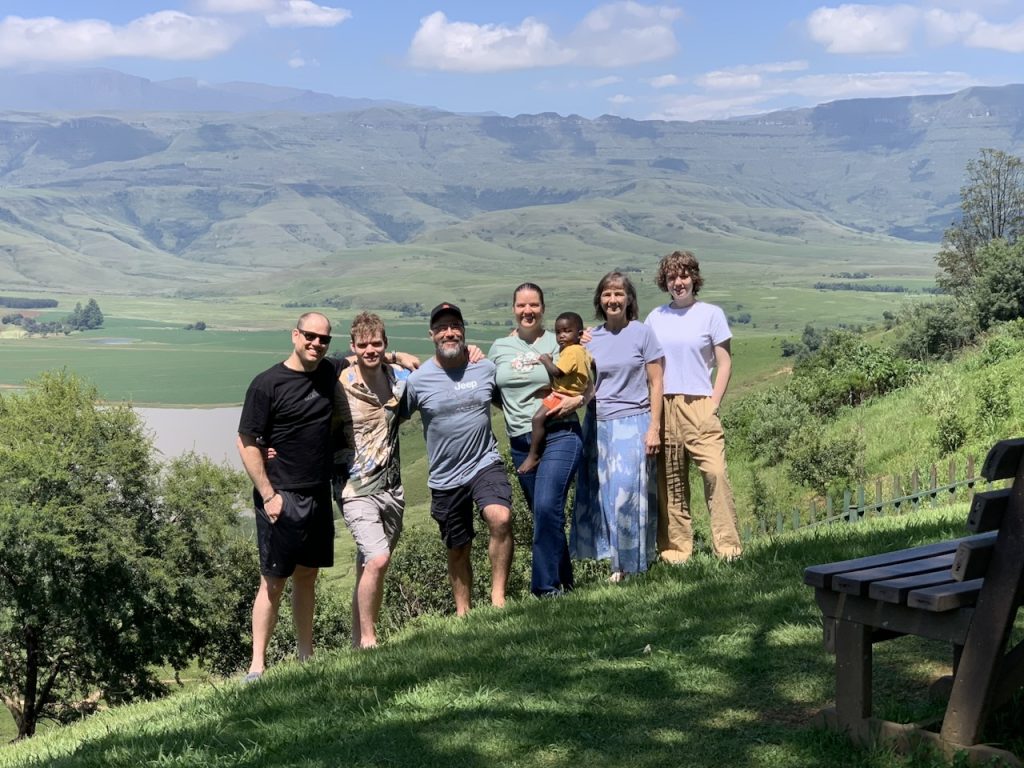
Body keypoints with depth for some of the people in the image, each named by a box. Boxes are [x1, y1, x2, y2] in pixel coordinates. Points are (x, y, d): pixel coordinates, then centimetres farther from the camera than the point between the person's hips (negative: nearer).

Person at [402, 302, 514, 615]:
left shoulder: (486, 368, 0)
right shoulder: (417, 380, -7)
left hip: (485, 463, 0)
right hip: (445, 477, 0)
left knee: (501, 518, -29)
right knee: (458, 550, 13)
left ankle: (498, 597, -18)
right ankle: (463, 613, 31)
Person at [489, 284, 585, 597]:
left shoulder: (559, 343, 1)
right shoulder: (499, 348, 11)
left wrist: (577, 400, -15)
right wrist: (513, 411, 4)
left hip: (560, 435, -5)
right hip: (520, 442, 5)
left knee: (547, 507, -20)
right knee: (544, 515, 11)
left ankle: (547, 587, -14)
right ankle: (564, 580, 23)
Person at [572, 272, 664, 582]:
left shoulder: (642, 333, -1)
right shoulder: (590, 338, 9)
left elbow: (655, 384, -1)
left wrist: (654, 428, -7)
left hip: (632, 424, -4)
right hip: (597, 425, 4)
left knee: (627, 492, -9)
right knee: (596, 493, 2)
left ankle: (631, 561, 4)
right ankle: (615, 559, 13)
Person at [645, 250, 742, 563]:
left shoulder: (711, 314, 4)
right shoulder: (655, 318, 12)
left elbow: (724, 364, 3)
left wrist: (712, 404, -5)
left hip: (699, 405, -3)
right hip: (663, 407, 3)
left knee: (715, 472, -14)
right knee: (670, 480, 3)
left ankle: (727, 545, -8)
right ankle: (676, 548, 10)